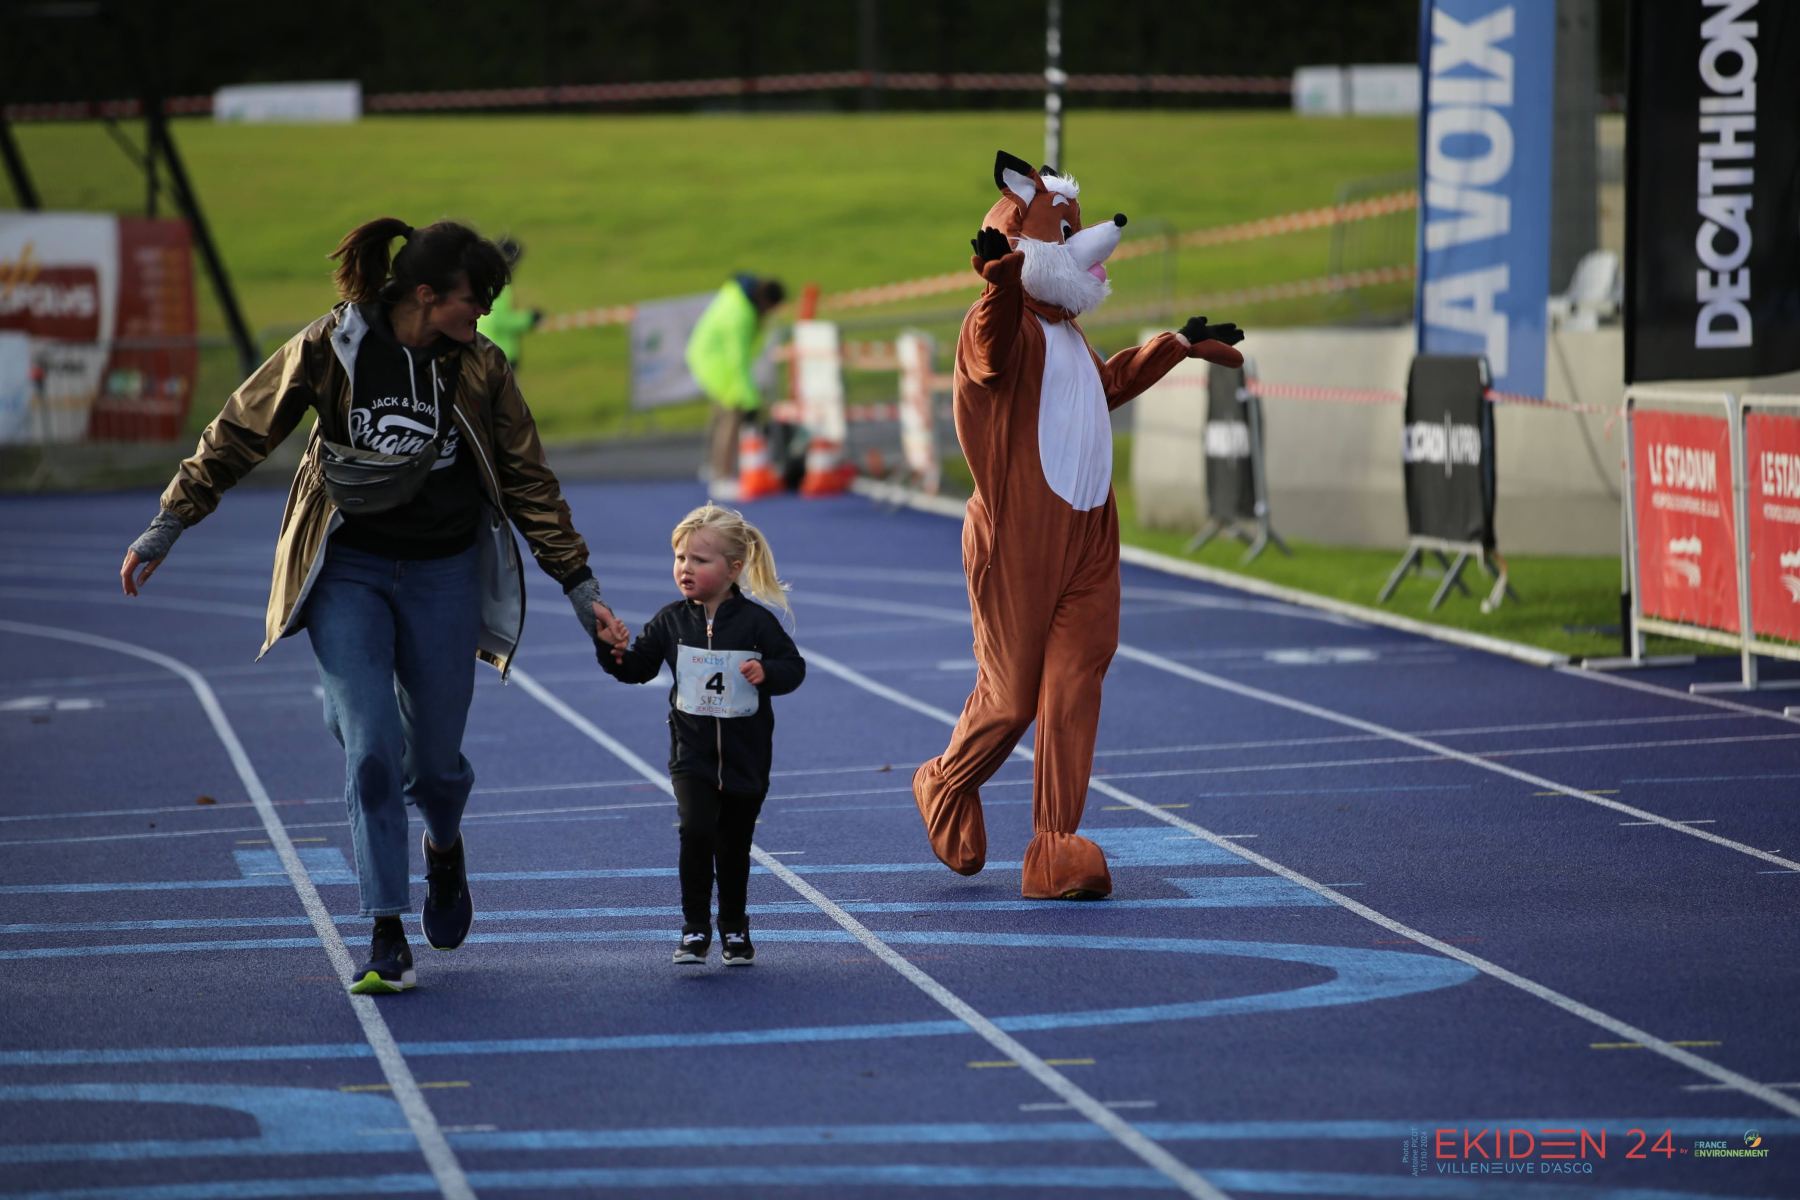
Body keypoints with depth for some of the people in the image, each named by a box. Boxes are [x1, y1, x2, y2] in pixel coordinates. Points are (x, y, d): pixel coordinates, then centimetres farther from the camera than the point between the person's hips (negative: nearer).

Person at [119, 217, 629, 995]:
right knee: (370, 749, -13)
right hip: (348, 573, -2)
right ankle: (387, 939, -7)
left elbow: (529, 482, 5)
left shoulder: (480, 368, -3)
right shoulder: (331, 349, -10)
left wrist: (578, 585, 5)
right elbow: (240, 433, -1)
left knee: (434, 757, 6)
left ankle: (444, 847, 43)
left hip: (443, 577, 2)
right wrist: (168, 525, 0)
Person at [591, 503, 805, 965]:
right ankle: (695, 928, -8)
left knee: (734, 846, 10)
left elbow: (794, 666, -2)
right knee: (696, 831, -19)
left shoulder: (756, 621, -7)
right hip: (692, 754, 1)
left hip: (745, 757, 0)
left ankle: (734, 928, 29)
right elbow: (637, 668, 6)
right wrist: (612, 648, -13)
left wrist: (767, 672, -22)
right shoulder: (671, 621, 0)